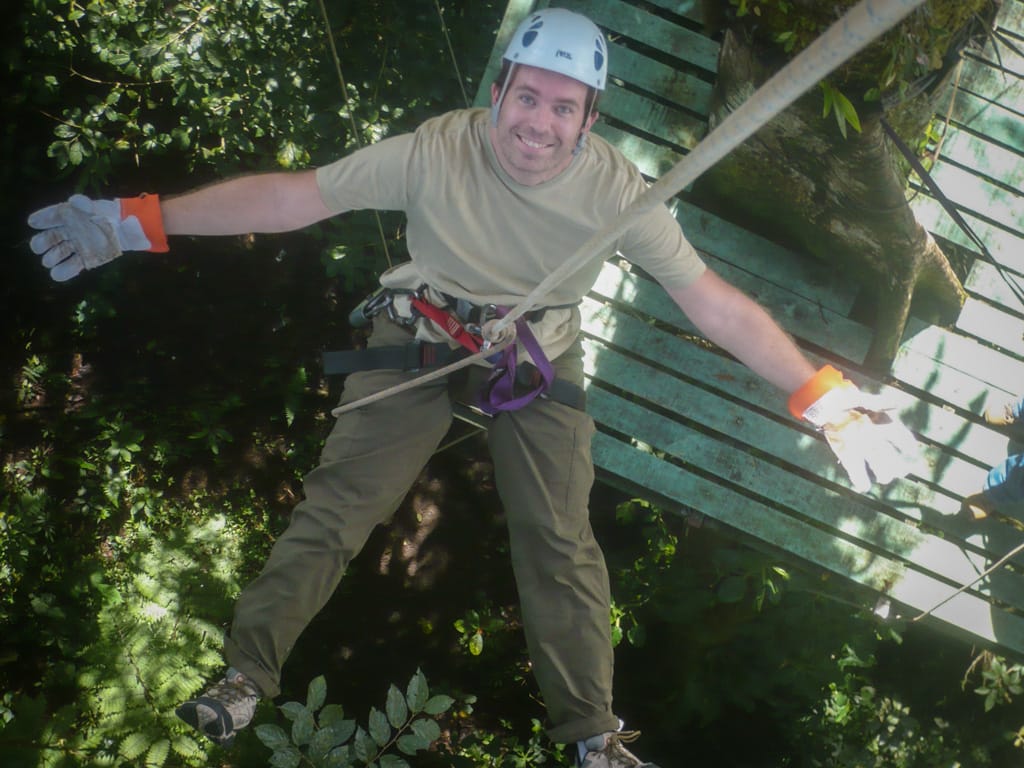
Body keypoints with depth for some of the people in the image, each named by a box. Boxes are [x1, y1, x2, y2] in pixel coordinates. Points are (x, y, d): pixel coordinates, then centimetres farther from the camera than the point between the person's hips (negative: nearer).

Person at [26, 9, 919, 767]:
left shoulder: (617, 189, -19)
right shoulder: (436, 151, -22)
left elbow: (714, 301, -15)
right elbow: (289, 196, -18)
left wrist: (824, 397, -19)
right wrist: (142, 222, -19)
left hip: (540, 360, 1)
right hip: (419, 337, 0)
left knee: (561, 541, -2)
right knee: (339, 500, -11)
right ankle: (246, 675, -3)